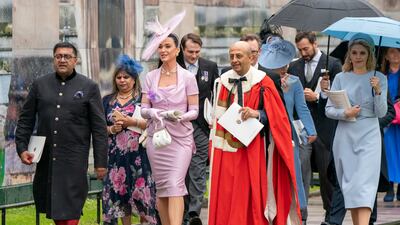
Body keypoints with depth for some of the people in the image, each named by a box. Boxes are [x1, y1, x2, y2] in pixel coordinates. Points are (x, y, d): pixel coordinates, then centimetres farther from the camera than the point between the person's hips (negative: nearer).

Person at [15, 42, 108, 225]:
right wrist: (22, 148, 1)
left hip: (74, 161, -3)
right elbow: (26, 119, 13)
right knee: (52, 208, 9)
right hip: (46, 159, 3)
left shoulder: (89, 87, 2)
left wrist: (100, 162, -3)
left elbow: (99, 127, 1)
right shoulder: (40, 85, 10)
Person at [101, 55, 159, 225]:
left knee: (142, 191, -6)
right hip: (116, 154, 3)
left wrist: (133, 122, -15)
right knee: (119, 192, 4)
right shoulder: (108, 101, 14)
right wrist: (111, 129, -6)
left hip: (138, 154, -3)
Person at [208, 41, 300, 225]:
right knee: (225, 196, 1)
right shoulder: (224, 81, 10)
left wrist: (257, 114, -22)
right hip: (227, 149, 4)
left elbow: (275, 115, -4)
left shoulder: (262, 82, -2)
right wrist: (214, 145, 11)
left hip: (252, 149, -4)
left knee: (251, 194, -4)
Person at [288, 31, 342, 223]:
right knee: (300, 171, -8)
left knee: (327, 172, 8)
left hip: (324, 127, -2)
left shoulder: (333, 64, 0)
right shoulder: (294, 67, 12)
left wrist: (317, 97, -13)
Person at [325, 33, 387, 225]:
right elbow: (328, 110, 7)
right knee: (349, 184, 4)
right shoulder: (341, 78, 8)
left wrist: (378, 91, -17)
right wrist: (345, 113, -12)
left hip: (368, 136, -2)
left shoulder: (379, 78, 4)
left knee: (364, 185, -14)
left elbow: (381, 113, -1)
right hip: (345, 136, 3)